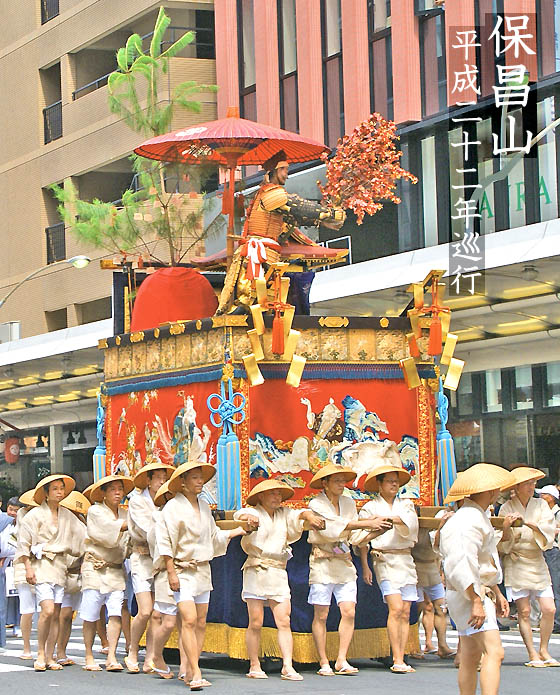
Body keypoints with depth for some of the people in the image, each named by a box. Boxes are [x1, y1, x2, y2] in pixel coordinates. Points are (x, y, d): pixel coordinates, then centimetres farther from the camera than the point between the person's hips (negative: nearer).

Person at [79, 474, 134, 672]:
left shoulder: (124, 514, 15)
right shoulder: (95, 511, 1)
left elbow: (127, 543, 13)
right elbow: (108, 529, -15)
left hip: (116, 570, 4)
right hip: (94, 569, -4)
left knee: (116, 613, -10)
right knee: (91, 616, -1)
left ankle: (111, 657, -12)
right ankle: (89, 657, 11)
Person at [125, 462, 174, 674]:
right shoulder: (137, 501, -2)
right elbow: (147, 531, -12)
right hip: (143, 559, -4)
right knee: (145, 612, -11)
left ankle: (150, 659, 3)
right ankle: (132, 654, 8)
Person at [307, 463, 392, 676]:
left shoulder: (349, 503, 13)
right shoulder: (316, 504, -6)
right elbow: (336, 524, -21)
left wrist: (375, 530, -1)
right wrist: (366, 523, -24)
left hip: (345, 563, 5)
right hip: (322, 563, -5)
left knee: (349, 612, -5)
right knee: (321, 616, -2)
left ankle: (341, 660, 0)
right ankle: (323, 663, 5)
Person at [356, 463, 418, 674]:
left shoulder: (406, 505, 16)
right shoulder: (370, 508, 7)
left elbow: (410, 525, -5)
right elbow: (362, 539, 4)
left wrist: (389, 518, -18)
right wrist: (365, 567, -3)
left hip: (406, 560, 4)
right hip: (384, 560, -4)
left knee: (405, 613, 0)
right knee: (396, 608, -17)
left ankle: (401, 660, 2)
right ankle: (397, 661, -18)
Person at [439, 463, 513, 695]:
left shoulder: (478, 517, 18)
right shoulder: (468, 521, -18)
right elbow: (463, 566, -27)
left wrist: (497, 593, 26)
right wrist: (476, 602, -28)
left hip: (481, 592, 11)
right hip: (468, 596, -11)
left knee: (471, 657, 12)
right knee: (494, 652, -20)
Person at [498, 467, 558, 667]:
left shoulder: (541, 505, 7)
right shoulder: (506, 508, -1)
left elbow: (548, 530, -8)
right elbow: (503, 545, -2)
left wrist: (527, 523, -21)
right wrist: (506, 527, -22)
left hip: (537, 562, 3)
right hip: (516, 564, -3)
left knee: (549, 609, -5)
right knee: (524, 611, -6)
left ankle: (544, 650, 11)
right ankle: (532, 655, 0)